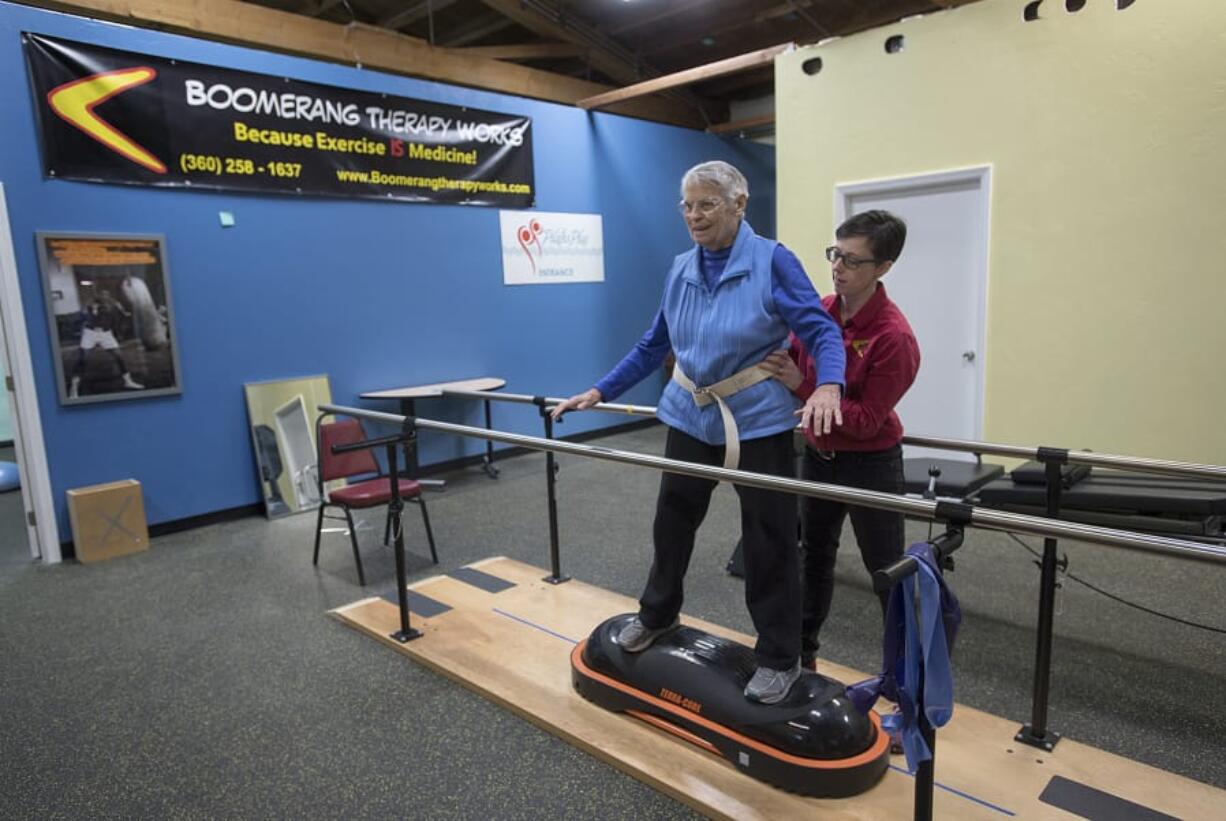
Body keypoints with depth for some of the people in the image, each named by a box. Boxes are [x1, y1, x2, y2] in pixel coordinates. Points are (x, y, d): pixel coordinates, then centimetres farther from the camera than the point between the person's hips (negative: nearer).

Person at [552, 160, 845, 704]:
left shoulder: (772, 261, -12)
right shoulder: (680, 270, 4)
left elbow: (821, 331, -17)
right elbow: (653, 346, 10)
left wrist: (827, 386, -37)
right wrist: (599, 392, 5)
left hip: (758, 422, -5)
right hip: (690, 417, 5)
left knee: (769, 540, 5)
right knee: (672, 520, 17)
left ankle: (780, 658, 23)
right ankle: (656, 615, 42)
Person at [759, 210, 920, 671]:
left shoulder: (894, 337, -24)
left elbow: (867, 421, -24)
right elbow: (791, 363, 11)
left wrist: (802, 385, -29)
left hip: (870, 465, -7)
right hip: (818, 455, 7)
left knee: (886, 571, 7)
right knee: (815, 555, 19)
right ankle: (802, 651, 37)